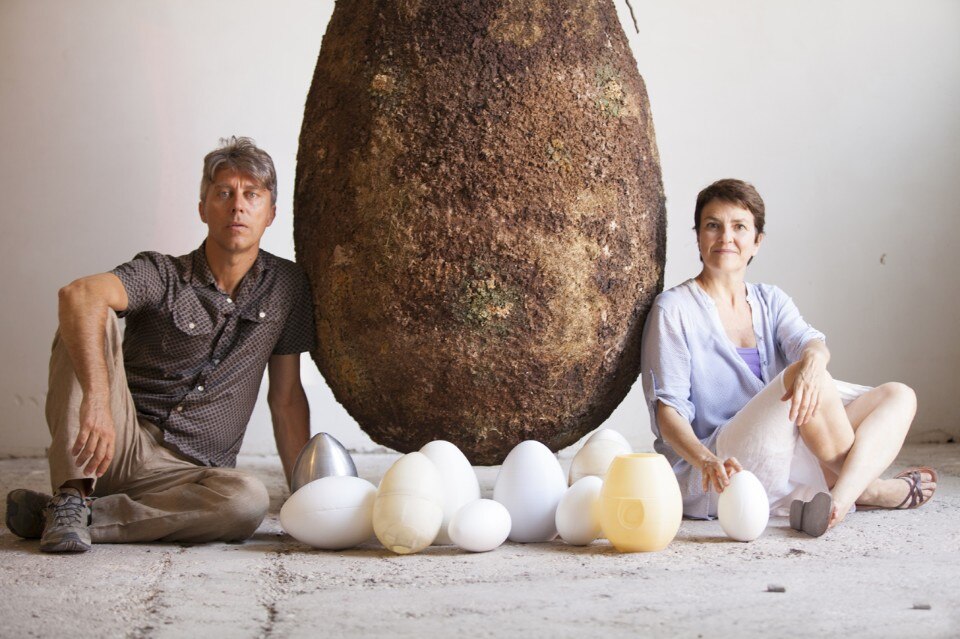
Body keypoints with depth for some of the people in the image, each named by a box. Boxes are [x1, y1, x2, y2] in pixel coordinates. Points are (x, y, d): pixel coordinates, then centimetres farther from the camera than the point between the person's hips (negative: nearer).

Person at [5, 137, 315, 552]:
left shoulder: (286, 286, 5)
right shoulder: (162, 276, -6)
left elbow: (286, 397, 8)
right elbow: (79, 295, -27)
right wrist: (97, 398, -44)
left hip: (186, 472, 2)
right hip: (115, 442, -2)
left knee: (249, 500, -33)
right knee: (92, 322, -23)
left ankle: (52, 516, -23)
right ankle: (72, 497, -27)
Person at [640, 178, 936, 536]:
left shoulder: (770, 301, 15)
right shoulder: (673, 309, -3)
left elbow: (807, 340, -7)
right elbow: (668, 411, -12)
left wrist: (814, 360, -33)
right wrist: (706, 461, -32)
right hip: (708, 480, -7)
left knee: (899, 396, -4)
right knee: (806, 378, -27)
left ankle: (839, 499, -26)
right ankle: (867, 489, -8)